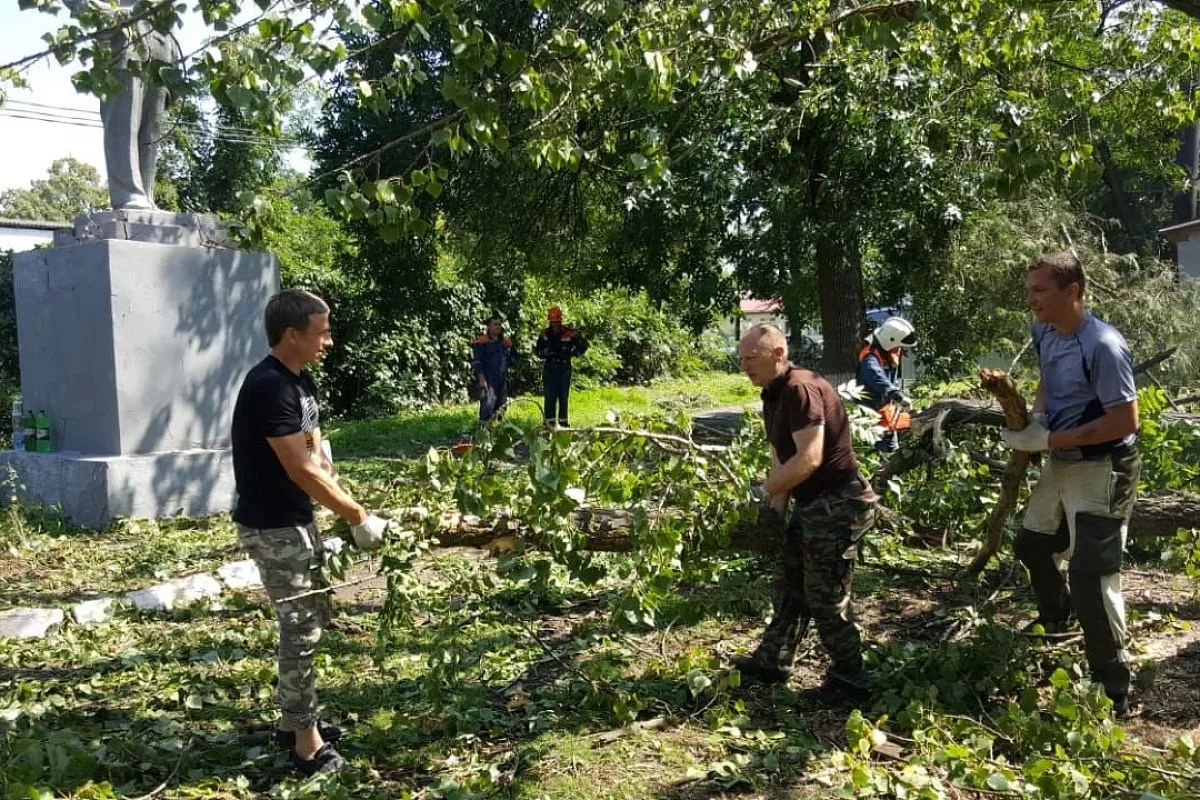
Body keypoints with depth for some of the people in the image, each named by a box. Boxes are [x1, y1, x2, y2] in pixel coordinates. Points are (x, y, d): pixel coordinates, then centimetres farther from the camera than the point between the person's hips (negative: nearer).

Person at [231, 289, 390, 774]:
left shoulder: (300, 382, 8)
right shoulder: (268, 387, -23)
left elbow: (319, 457, 9)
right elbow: (302, 470, -24)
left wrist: (351, 509, -3)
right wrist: (358, 518, -18)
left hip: (296, 521, 10)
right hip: (272, 528, -10)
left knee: (311, 619, 17)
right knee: (301, 627, -2)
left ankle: (293, 719, 31)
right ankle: (306, 741, 11)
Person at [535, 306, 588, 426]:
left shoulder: (569, 333, -7)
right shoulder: (545, 333, 2)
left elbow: (583, 346, 4)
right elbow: (539, 351, 9)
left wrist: (571, 354, -8)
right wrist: (544, 352, -13)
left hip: (565, 368, -1)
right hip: (550, 367, 1)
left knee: (564, 395, 5)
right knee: (550, 395, -1)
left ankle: (562, 419, 13)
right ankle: (550, 419, 3)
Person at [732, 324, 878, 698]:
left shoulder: (801, 389, -21)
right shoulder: (773, 396, 11)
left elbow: (808, 459, -28)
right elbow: (781, 457, 11)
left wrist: (765, 491, -17)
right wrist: (776, 509, 1)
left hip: (837, 504, -10)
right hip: (812, 504, 10)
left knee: (825, 599, 1)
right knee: (791, 587, 19)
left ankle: (847, 678, 17)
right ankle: (772, 661, 32)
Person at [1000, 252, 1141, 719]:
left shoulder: (1102, 346, -26)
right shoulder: (1044, 334, 1)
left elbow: (1126, 421, -26)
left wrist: (1046, 440, -24)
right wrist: (1034, 418, 0)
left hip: (1102, 471, -9)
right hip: (1061, 464, 9)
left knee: (1090, 576, -9)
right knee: (1033, 545, 24)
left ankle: (1113, 690, 4)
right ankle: (1056, 622, 51)